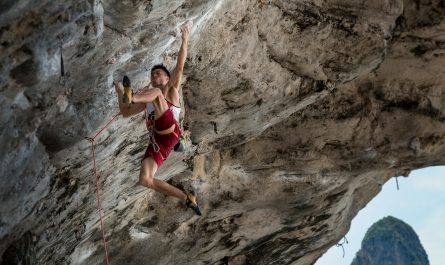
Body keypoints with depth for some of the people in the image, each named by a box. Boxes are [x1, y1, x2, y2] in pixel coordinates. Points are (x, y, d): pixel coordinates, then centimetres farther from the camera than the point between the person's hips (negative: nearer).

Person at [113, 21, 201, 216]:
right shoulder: (149, 99, 33)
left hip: (170, 132, -6)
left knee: (156, 93, -18)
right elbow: (126, 112, 31)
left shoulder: (171, 89, 18)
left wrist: (184, 39, -3)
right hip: (156, 142, 6)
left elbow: (180, 66, 4)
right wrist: (119, 90, 31)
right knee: (145, 180, -13)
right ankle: (186, 198, -4)